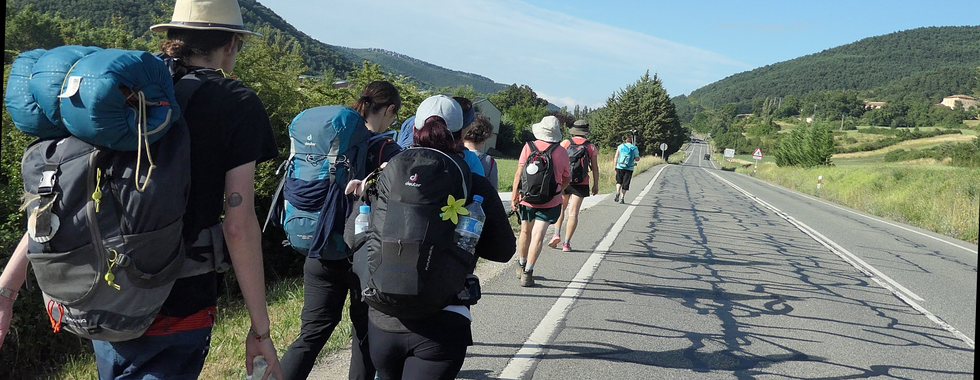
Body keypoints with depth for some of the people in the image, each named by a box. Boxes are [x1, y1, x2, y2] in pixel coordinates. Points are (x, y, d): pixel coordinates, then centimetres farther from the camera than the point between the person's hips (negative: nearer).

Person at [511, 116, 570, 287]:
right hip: (550, 201, -1)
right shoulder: (562, 152, -2)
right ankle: (527, 273, -8)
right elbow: (566, 179, 9)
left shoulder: (529, 146, -5)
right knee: (538, 236, -3)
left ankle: (522, 265, 38)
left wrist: (514, 196, 1)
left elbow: (519, 173, -6)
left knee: (526, 232, 19)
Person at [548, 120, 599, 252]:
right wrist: (596, 185, 12)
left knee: (560, 208, 18)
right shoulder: (591, 146, 2)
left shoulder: (565, 143, 1)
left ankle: (557, 234, 2)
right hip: (581, 184, 0)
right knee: (573, 213, 1)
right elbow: (595, 168, 4)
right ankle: (566, 243, 0)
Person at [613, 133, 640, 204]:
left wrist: (615, 165, 13)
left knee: (619, 181, 17)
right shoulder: (634, 148, -1)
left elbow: (616, 158, -1)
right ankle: (622, 198, 1)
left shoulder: (620, 147, 2)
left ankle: (618, 192, -7)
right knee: (625, 184, 5)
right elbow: (637, 159, -2)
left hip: (620, 167, 1)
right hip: (629, 169, -1)